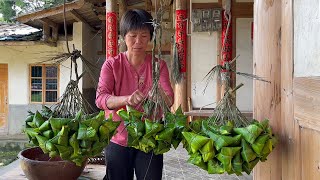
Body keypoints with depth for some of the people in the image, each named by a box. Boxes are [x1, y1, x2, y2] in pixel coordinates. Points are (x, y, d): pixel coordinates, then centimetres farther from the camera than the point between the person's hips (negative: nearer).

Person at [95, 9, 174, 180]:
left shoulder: (159, 65, 0)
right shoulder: (112, 64, -3)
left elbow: (169, 99, -11)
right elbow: (100, 98, -16)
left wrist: (162, 97, -36)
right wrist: (126, 99, -36)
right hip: (118, 139, 0)